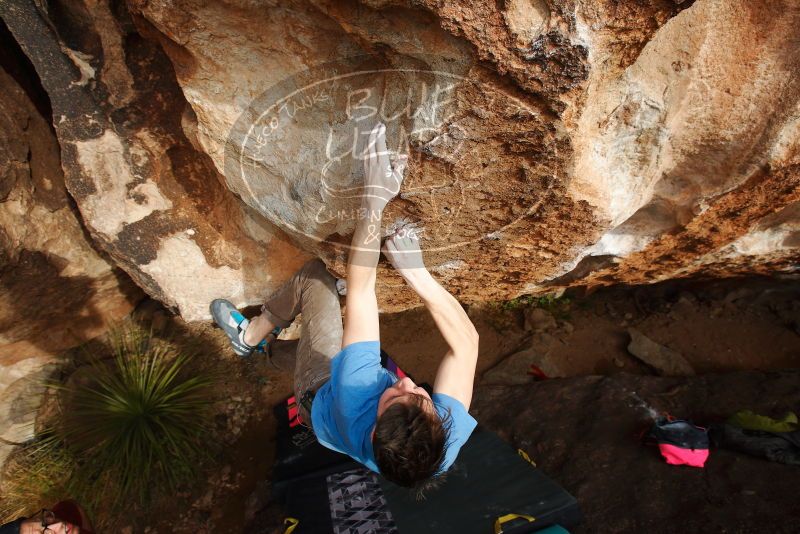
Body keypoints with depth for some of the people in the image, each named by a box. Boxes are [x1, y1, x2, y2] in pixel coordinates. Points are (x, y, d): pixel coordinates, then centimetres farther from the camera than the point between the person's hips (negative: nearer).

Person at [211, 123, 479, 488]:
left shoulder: (357, 407, -49)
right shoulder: (450, 441, -42)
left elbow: (360, 290, -48)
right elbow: (466, 339, -36)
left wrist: (373, 202, -47)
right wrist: (416, 272, -45)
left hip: (321, 395, -3)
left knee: (315, 274, -10)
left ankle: (252, 335, 15)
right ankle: (268, 348, 50)